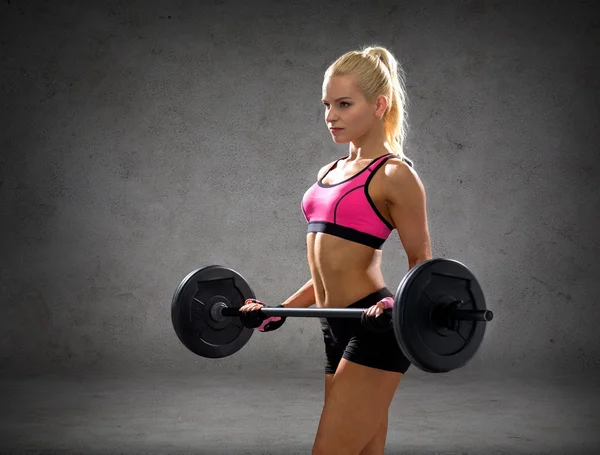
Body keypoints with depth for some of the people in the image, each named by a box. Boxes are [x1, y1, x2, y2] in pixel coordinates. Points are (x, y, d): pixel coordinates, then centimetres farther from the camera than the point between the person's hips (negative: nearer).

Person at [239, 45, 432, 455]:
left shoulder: (394, 175, -7)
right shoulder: (329, 174, 17)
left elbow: (421, 262, -5)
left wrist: (398, 304, -23)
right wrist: (281, 311, 17)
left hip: (374, 330, -8)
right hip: (338, 330, 8)